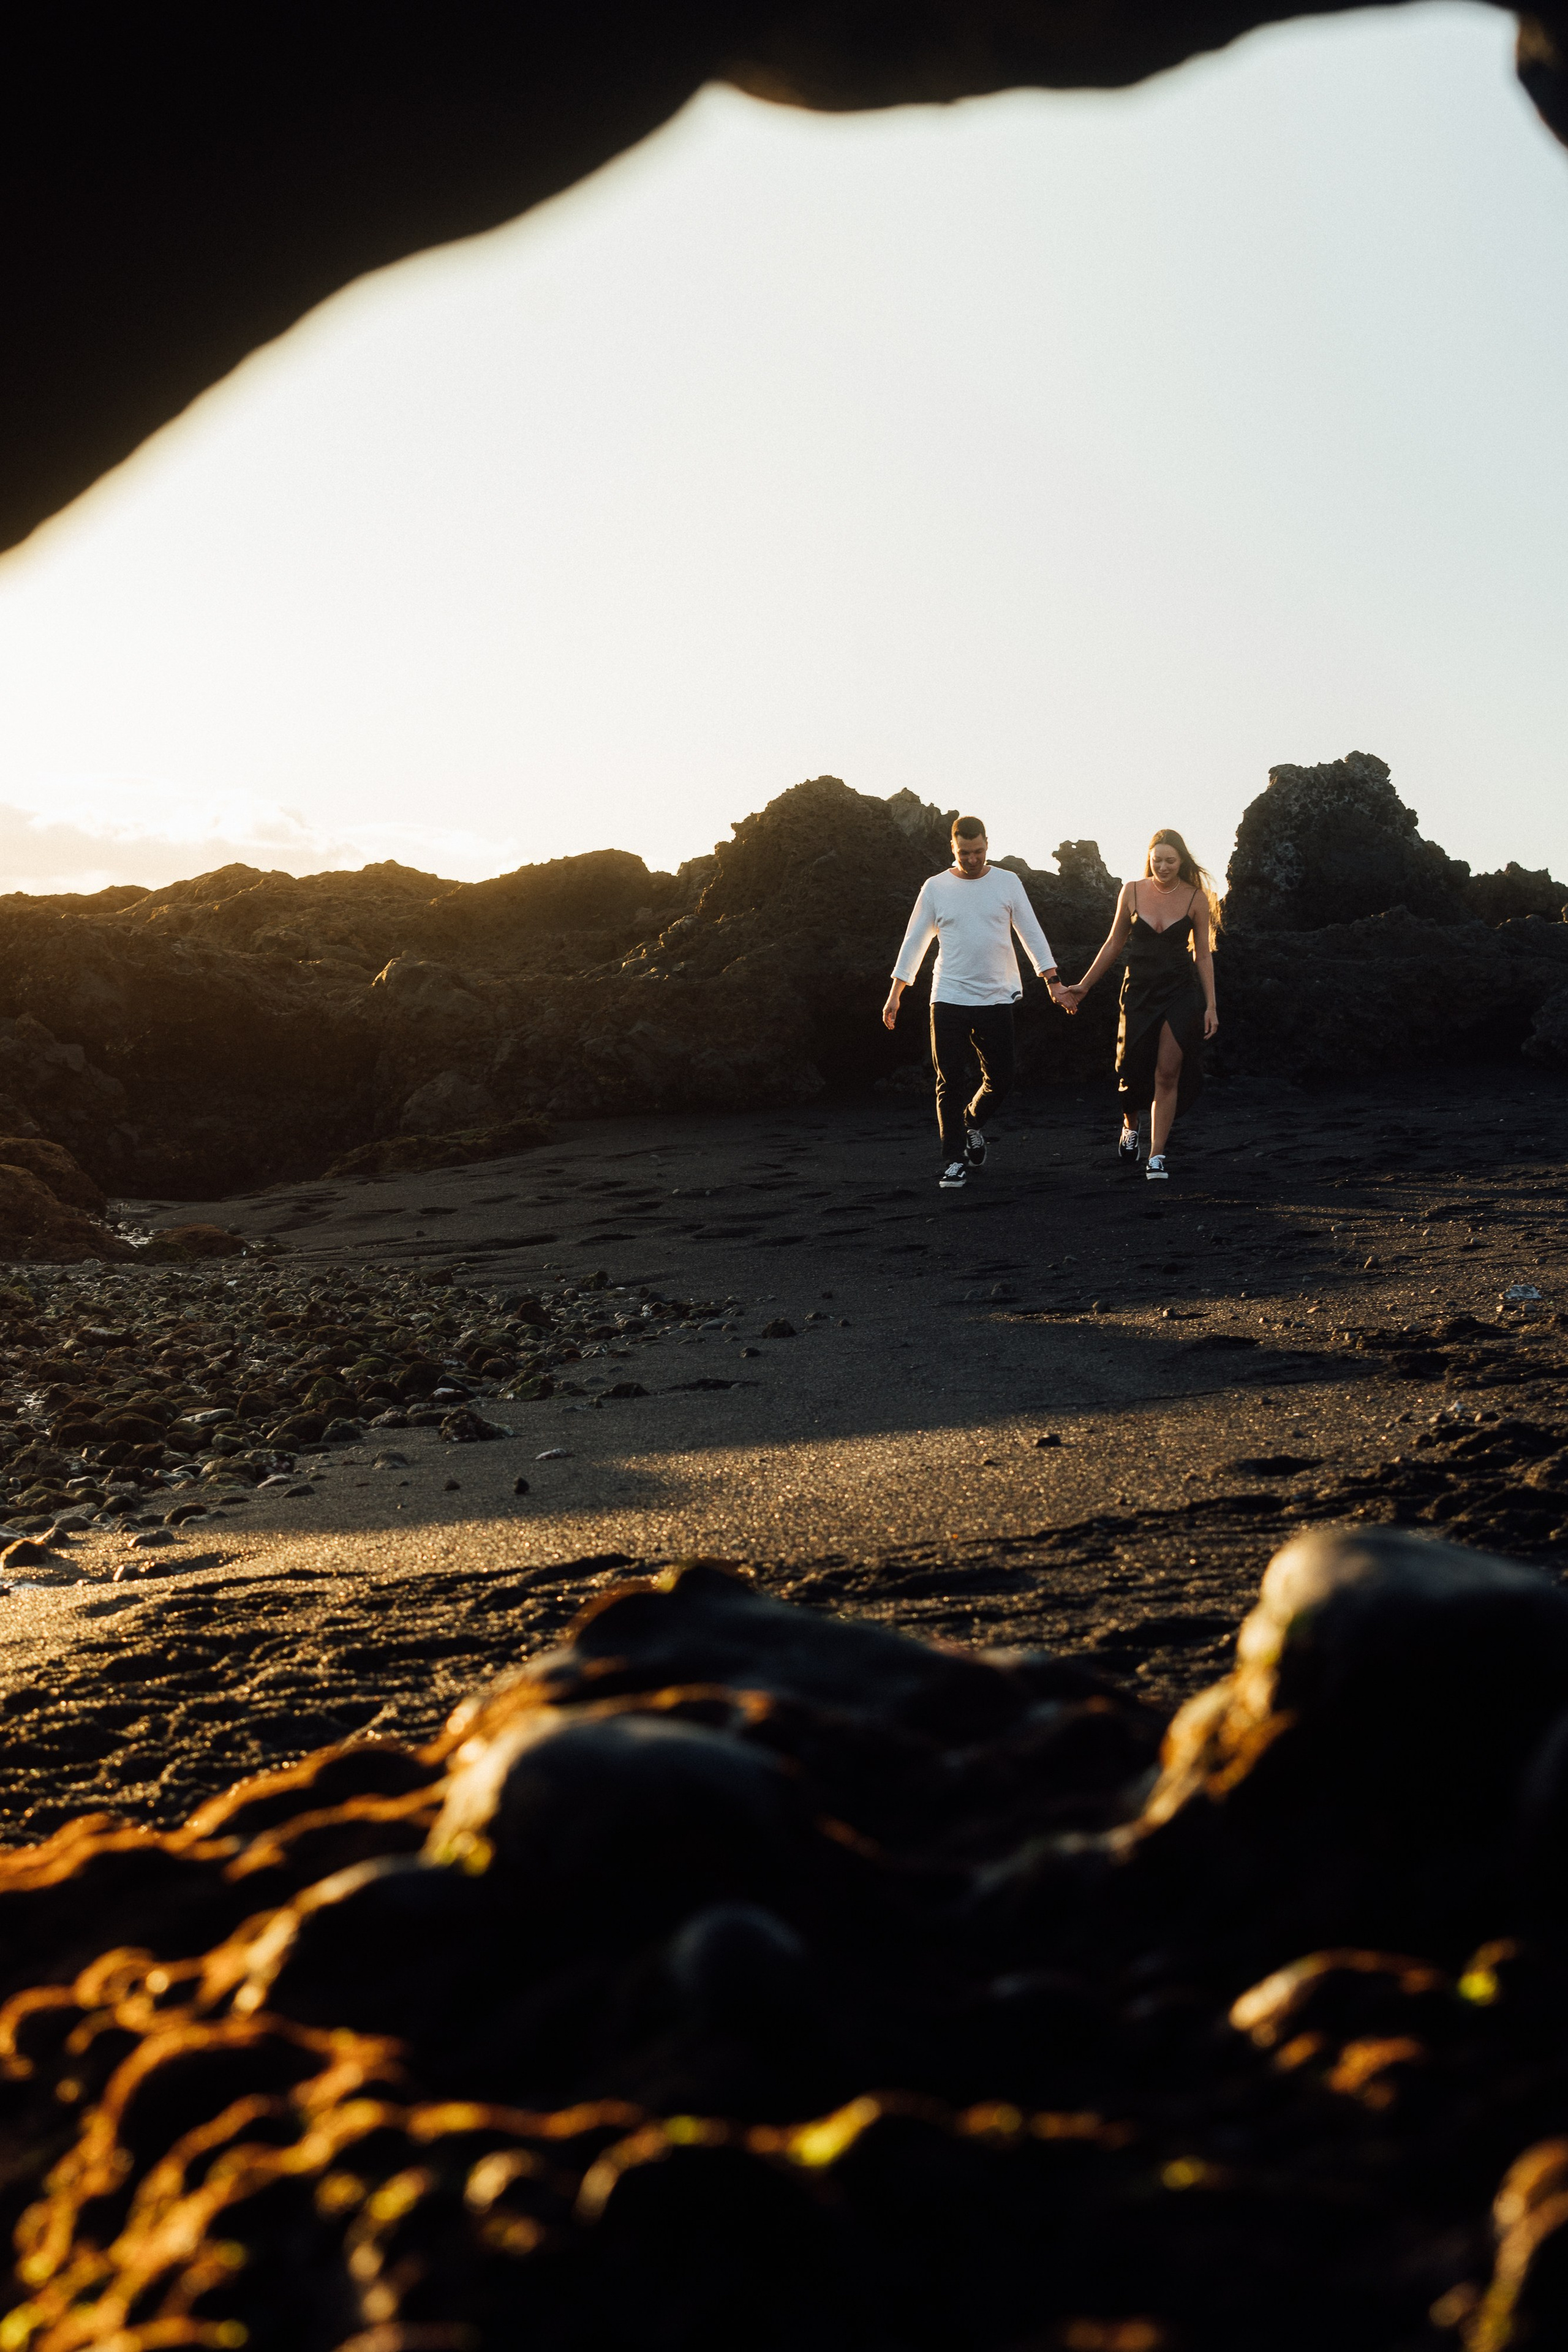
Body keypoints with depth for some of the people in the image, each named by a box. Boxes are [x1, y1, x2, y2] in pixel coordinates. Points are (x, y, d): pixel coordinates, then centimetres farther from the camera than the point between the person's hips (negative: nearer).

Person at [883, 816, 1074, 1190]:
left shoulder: (1007, 883, 4)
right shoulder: (936, 888, 4)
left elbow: (1032, 934, 7)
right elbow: (914, 942, 9)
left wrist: (1053, 981, 0)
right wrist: (894, 994, 6)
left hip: (996, 1000, 1)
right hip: (949, 1000, -1)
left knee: (1000, 1079, 2)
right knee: (950, 1082, -3)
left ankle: (973, 1123, 32)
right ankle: (955, 1162, 4)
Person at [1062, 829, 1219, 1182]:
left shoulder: (1196, 898, -2)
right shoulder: (1132, 893, 1)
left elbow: (1203, 955, 4)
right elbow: (1114, 944, 11)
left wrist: (1210, 1005, 1)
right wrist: (1084, 986, 13)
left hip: (1180, 993, -1)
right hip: (1139, 990, 1)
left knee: (1167, 1074, -7)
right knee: (1133, 1070, 2)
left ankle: (1156, 1157, -1)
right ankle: (1130, 1126, 34)